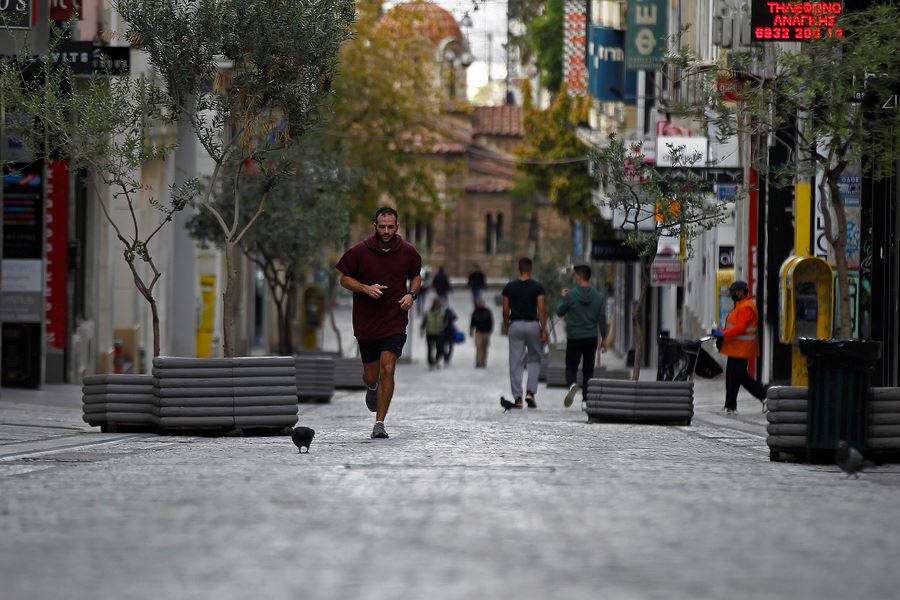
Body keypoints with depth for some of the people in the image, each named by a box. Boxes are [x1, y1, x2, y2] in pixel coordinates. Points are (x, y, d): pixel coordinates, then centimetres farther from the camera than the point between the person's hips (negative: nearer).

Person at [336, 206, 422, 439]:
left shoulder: (407, 252, 0)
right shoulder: (360, 251, -6)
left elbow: (416, 276, 17)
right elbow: (345, 279, 3)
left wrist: (411, 294, -3)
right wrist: (366, 288, -15)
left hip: (395, 321, 0)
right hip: (366, 322, 1)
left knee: (387, 370, -14)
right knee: (371, 375, 10)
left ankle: (379, 423, -8)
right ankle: (371, 388, 49)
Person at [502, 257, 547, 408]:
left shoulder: (509, 287, 1)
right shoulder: (537, 287, -4)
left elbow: (505, 310, 5)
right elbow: (541, 310, -8)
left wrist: (506, 326, 21)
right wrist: (544, 330, -4)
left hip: (515, 325, 1)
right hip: (532, 325, -1)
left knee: (515, 363, 3)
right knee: (534, 360, 15)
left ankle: (518, 397, -1)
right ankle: (530, 392, -1)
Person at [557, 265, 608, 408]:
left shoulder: (570, 295, -10)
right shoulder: (598, 297, -1)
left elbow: (560, 312, 2)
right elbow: (602, 319, 2)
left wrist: (562, 298, 19)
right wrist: (604, 339, 11)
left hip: (574, 338, -3)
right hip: (591, 338, 3)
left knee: (571, 367, 5)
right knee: (588, 370, 11)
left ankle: (572, 384, -27)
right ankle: (586, 398, 10)